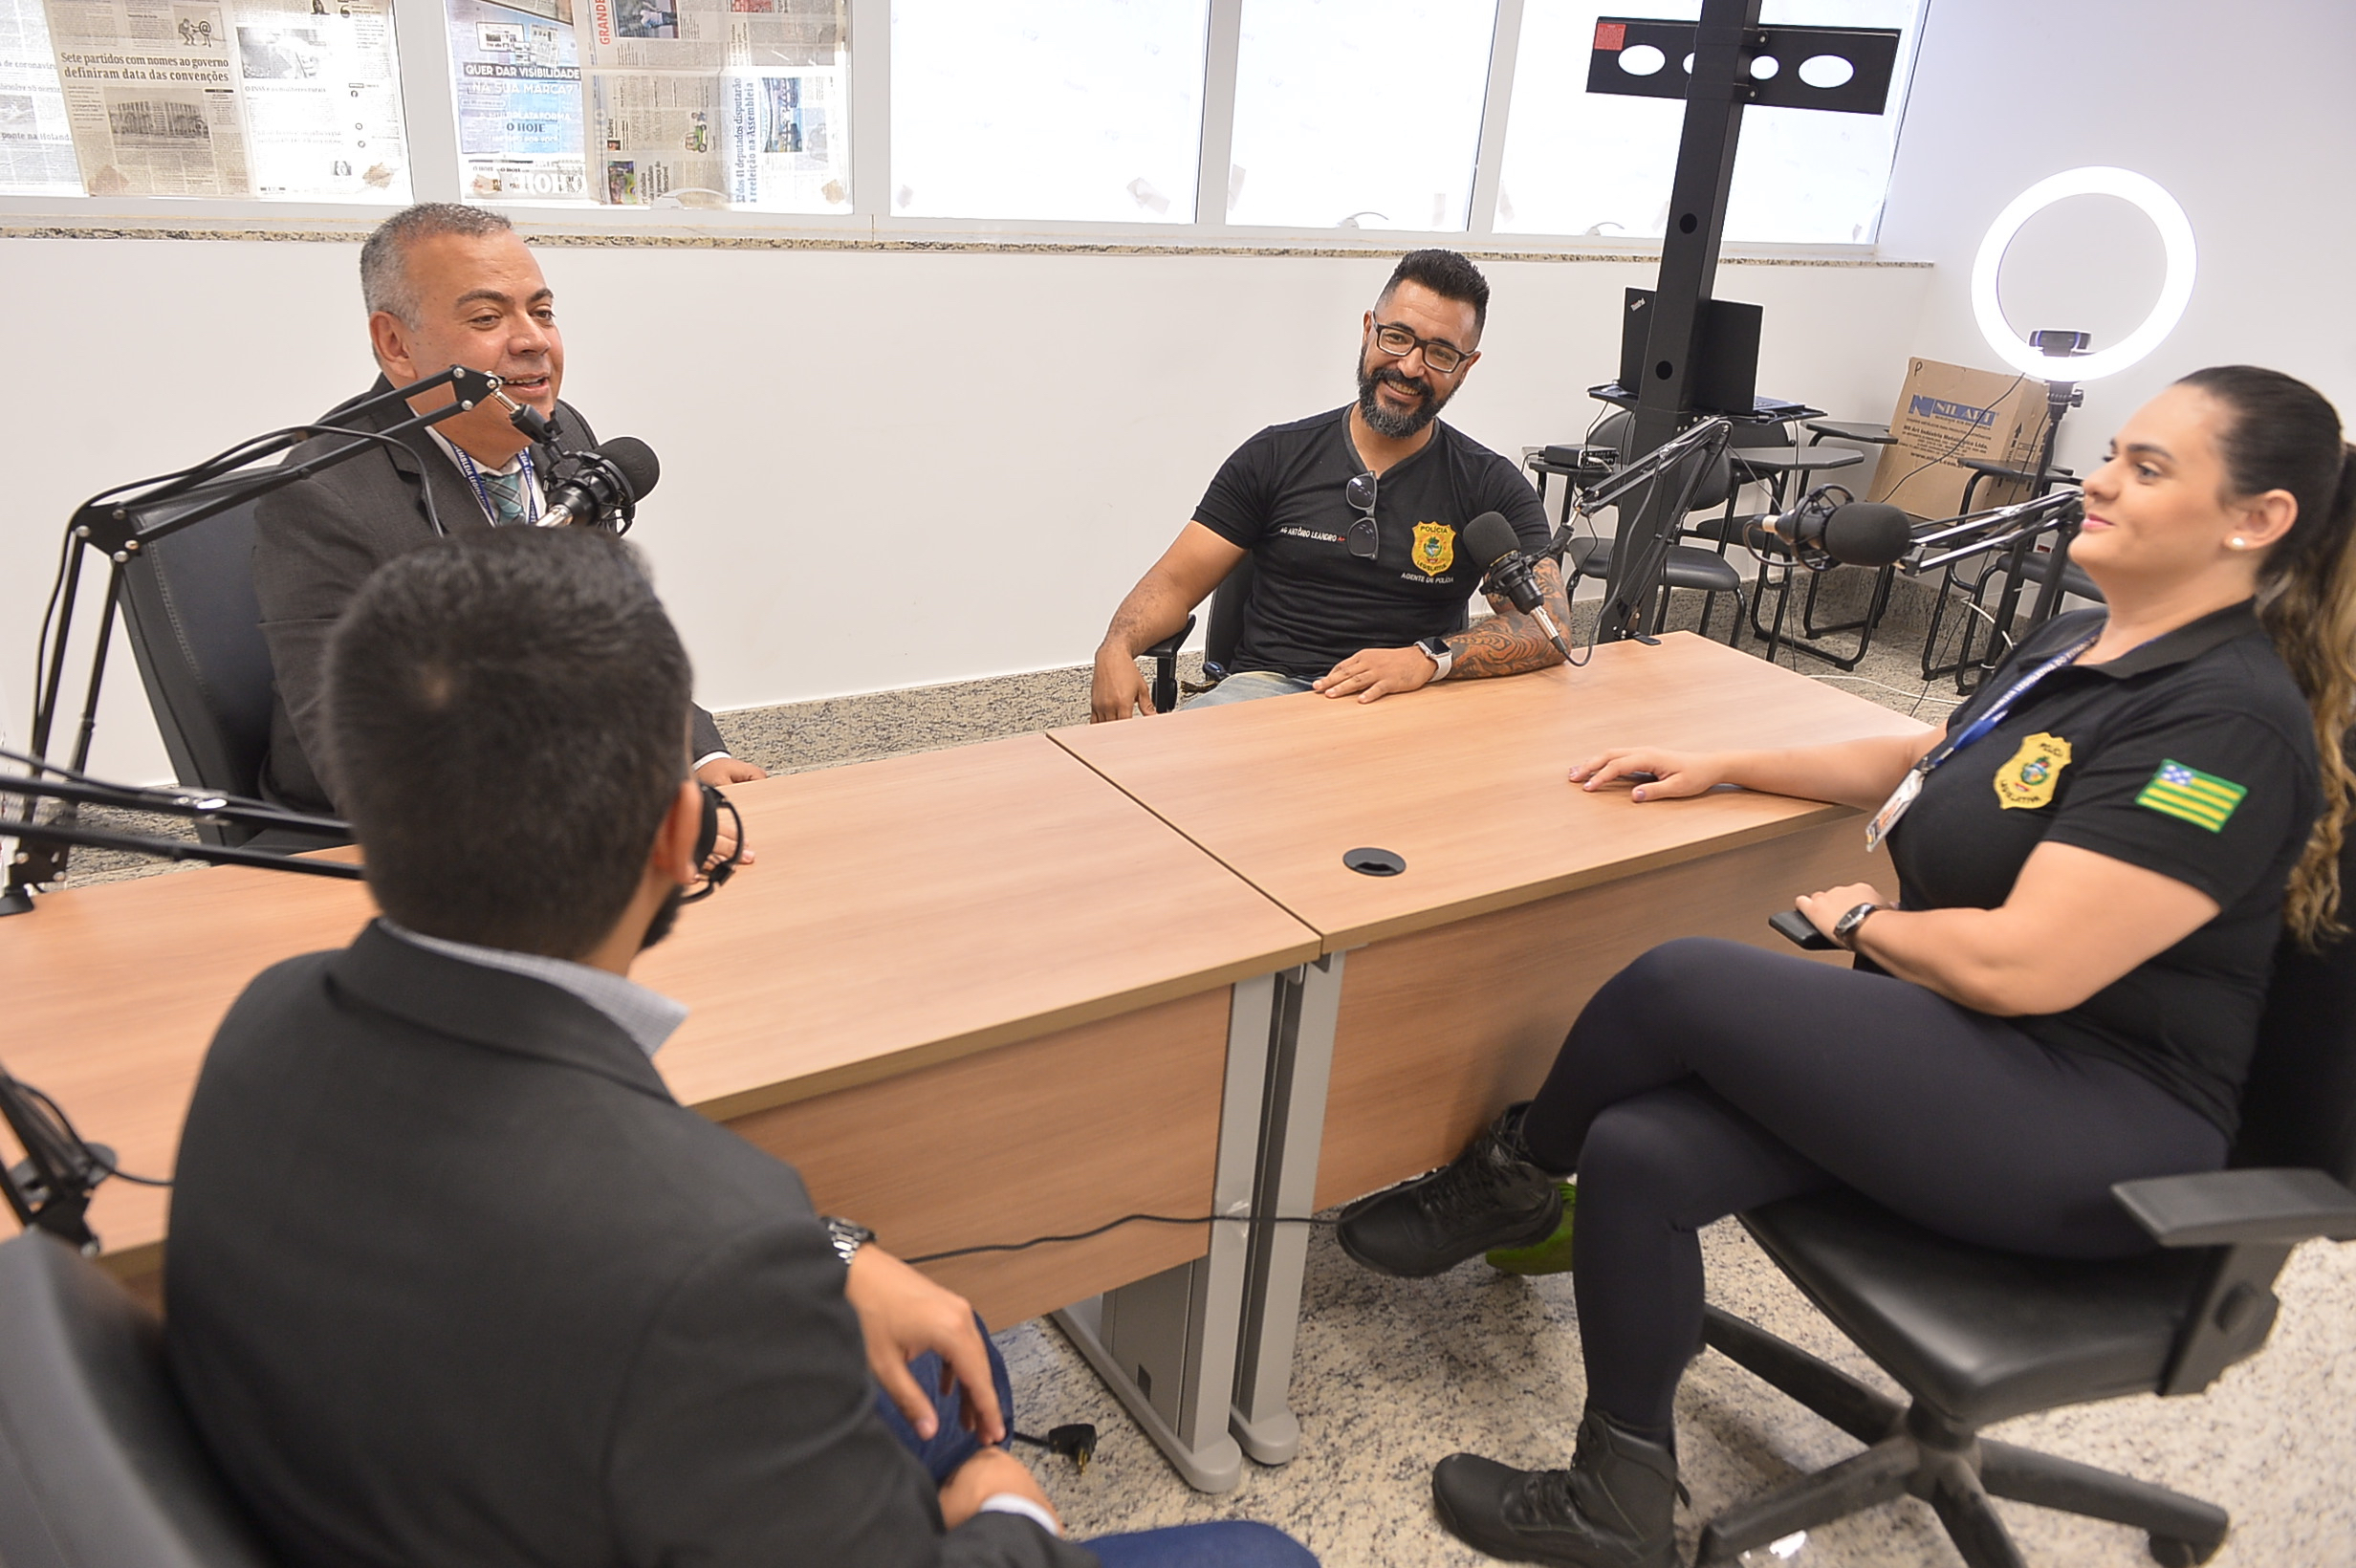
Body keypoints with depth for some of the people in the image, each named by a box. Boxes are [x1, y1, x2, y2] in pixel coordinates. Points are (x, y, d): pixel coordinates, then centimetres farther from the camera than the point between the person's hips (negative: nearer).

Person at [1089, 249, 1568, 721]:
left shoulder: (1492, 486, 5)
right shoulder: (1274, 456, 7)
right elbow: (1178, 581, 5)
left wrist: (1428, 659, -23)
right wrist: (1116, 648, -17)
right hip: (1267, 686, -2)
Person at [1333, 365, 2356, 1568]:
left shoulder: (2231, 720, -18)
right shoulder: (2072, 647, 10)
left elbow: (2022, 966, -26)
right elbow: (1917, 763, 27)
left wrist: (1859, 921, -7)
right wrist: (1725, 766, 16)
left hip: (2096, 1122, -8)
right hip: (1964, 1055, 8)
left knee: (1679, 982, -23)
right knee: (1639, 1153, -15)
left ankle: (1507, 1178, 8)